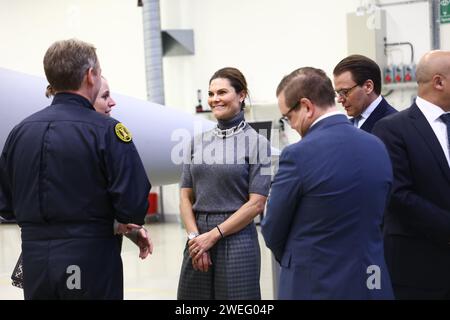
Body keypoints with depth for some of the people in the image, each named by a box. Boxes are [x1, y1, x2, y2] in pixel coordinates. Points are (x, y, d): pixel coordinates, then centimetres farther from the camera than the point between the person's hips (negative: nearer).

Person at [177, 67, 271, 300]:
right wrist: (194, 236, -7)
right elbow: (186, 197, 9)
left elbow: (256, 203, -8)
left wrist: (213, 235, -11)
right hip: (197, 242, 4)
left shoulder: (256, 143, -3)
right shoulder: (198, 142, 10)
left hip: (236, 239, -4)